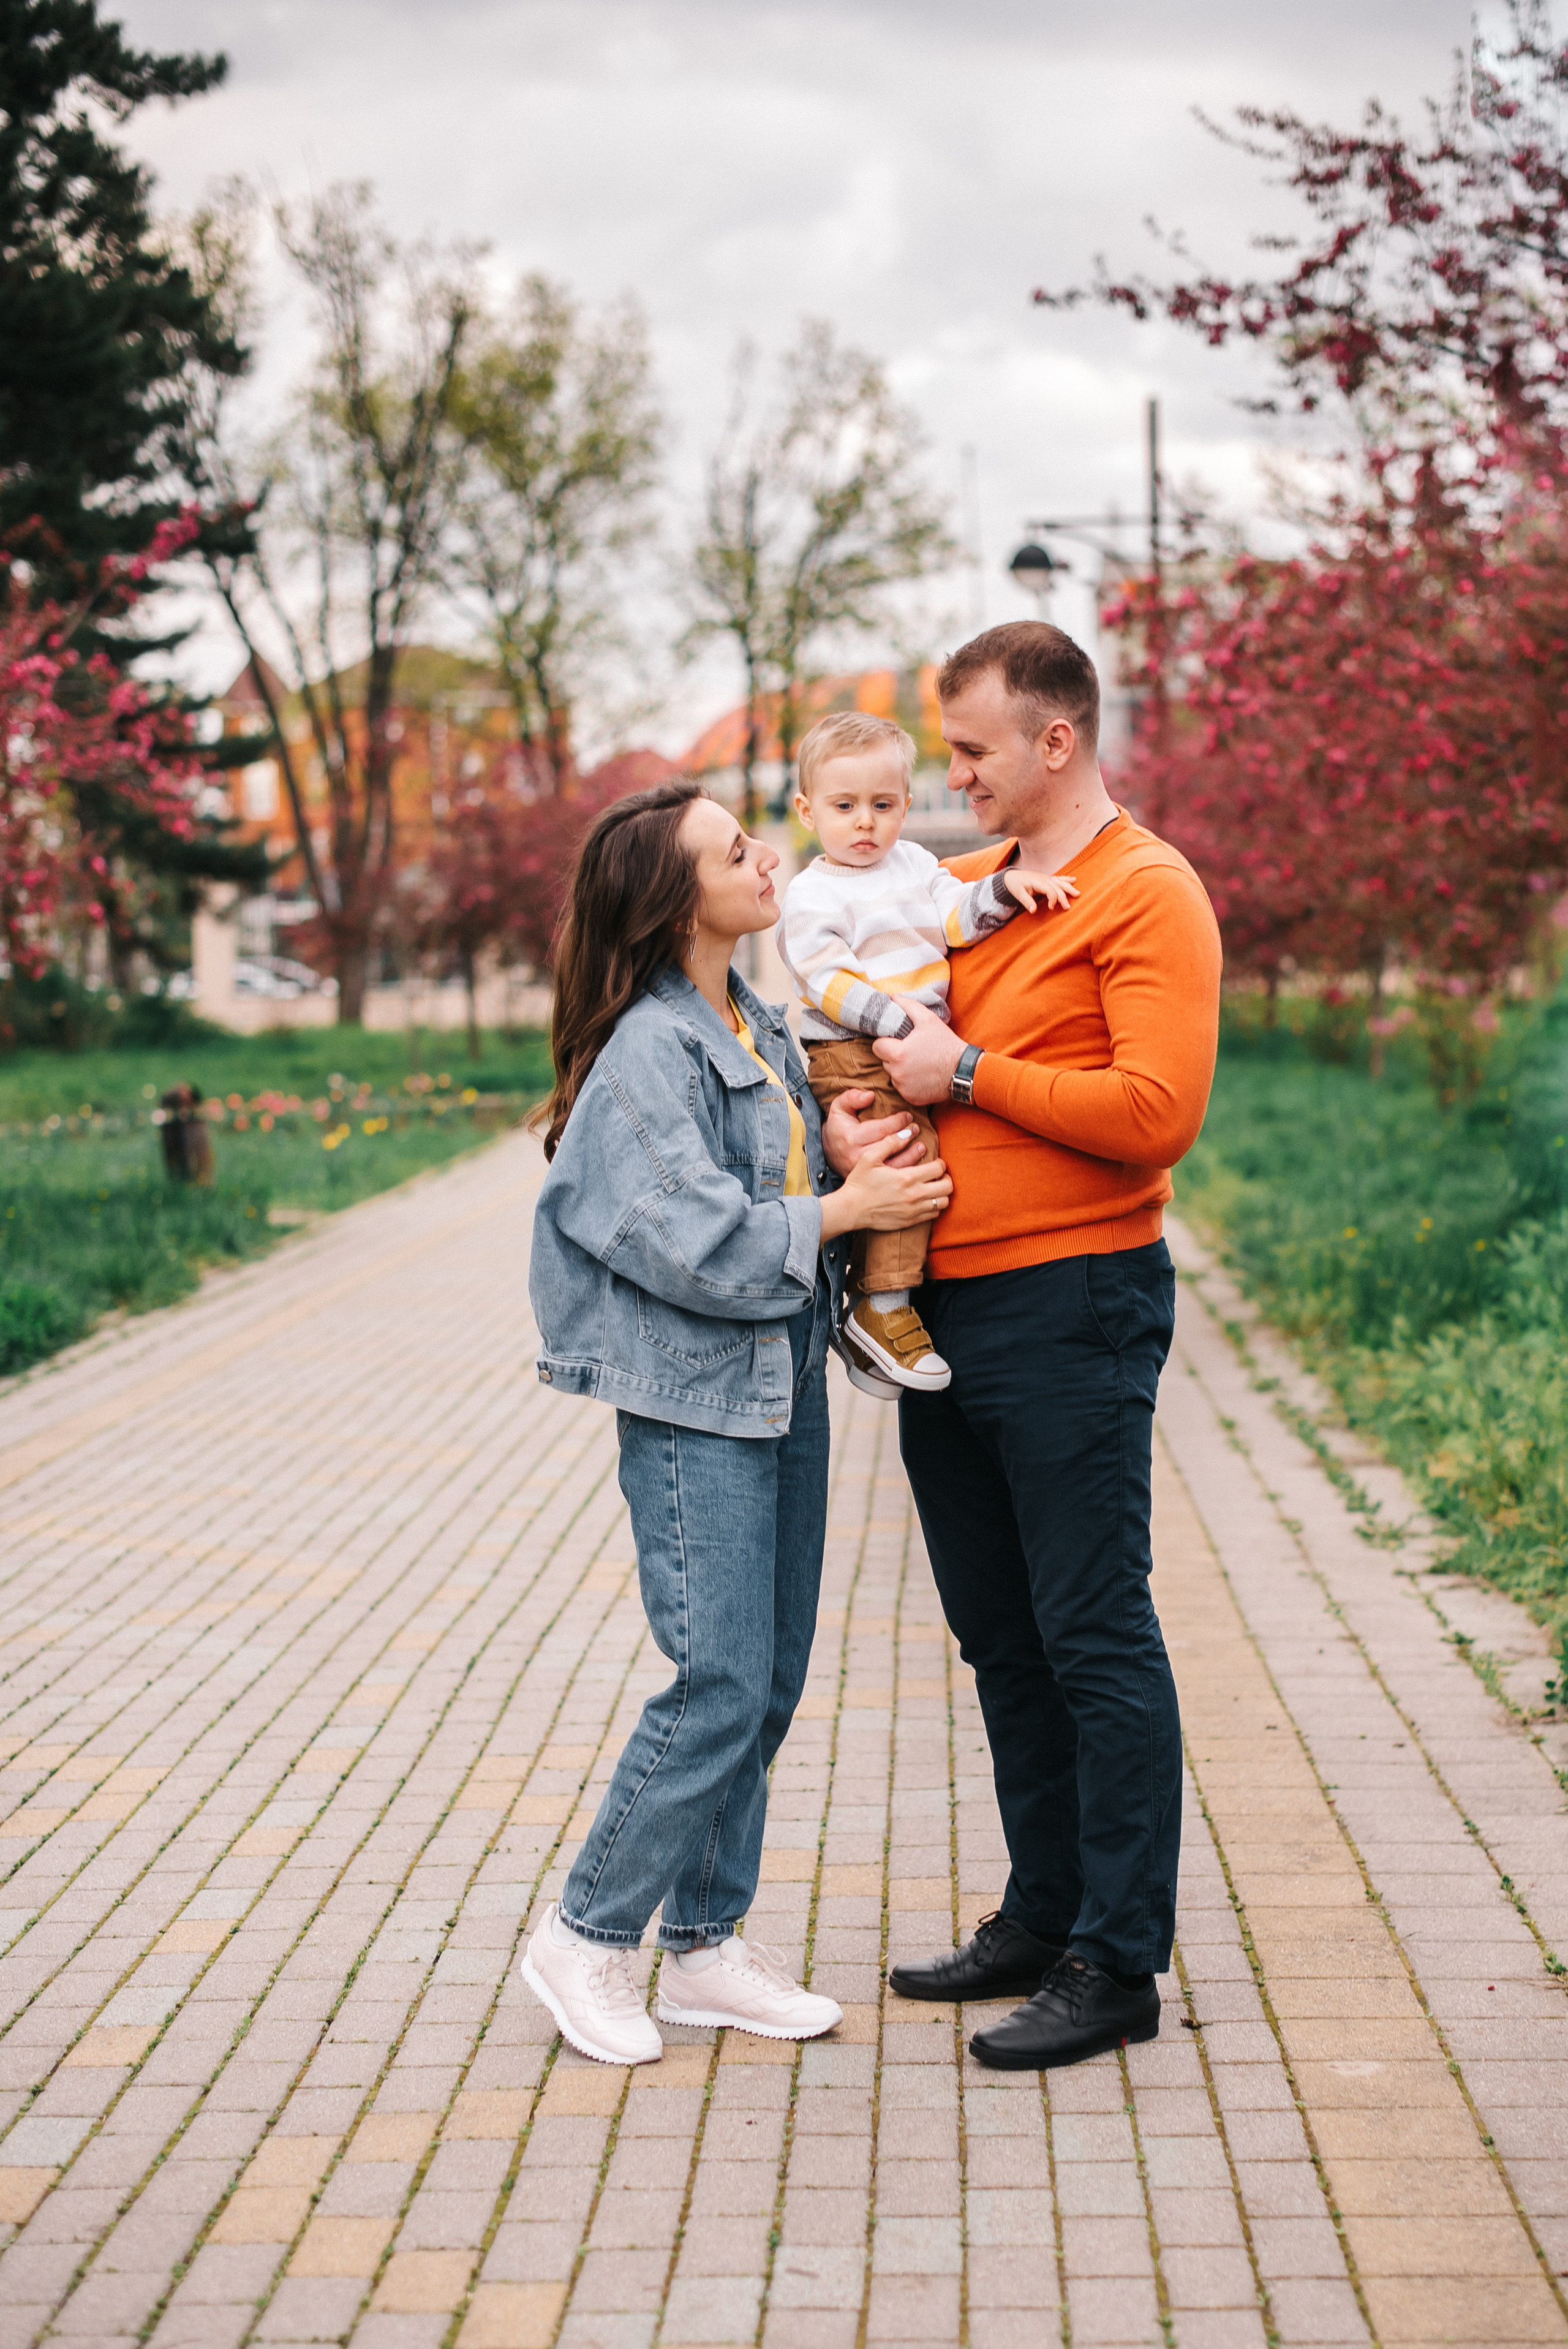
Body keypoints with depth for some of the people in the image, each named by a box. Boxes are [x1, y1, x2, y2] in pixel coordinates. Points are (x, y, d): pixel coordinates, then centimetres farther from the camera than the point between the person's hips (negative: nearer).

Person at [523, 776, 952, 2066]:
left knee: (770, 1680, 11)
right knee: (721, 1684, -8)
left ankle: (707, 1946, 22)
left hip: (784, 1386, 9)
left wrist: (876, 1165, -1)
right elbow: (693, 1241, -21)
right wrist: (844, 1211, -14)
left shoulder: (762, 1025, 12)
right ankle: (586, 1936, 8)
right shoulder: (647, 1051, -15)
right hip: (693, 1396, -9)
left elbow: (800, 1172, 19)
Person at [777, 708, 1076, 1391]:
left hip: (919, 1055, 8)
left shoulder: (914, 864, 15)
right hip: (851, 1059, -7)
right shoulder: (812, 897, -6)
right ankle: (881, 1309, -14)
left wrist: (1005, 889, -13)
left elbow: (955, 918, 6)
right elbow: (831, 982, -15)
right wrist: (903, 1022, -24)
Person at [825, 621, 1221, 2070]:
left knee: (1096, 1641, -3)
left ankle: (1119, 1964, 5)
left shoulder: (1148, 894, -9)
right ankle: (1043, 1919, 26)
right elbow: (866, 1020, 28)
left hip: (1071, 1311, -8)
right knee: (1001, 1638, 14)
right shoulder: (959, 888, 15)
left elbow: (1158, 1112, -20)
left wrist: (968, 1073, -14)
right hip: (941, 1308, 8)